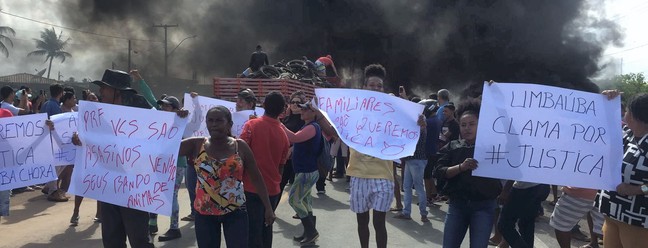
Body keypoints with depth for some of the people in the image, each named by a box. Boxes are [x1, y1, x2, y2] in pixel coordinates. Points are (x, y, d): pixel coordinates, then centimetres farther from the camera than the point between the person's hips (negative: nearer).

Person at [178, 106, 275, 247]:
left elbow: (256, 178, -1)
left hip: (235, 212, -1)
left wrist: (268, 207, -1)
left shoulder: (240, 146, -5)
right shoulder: (196, 145, -3)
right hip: (204, 212, 1)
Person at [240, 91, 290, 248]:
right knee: (266, 229, 16)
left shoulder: (252, 125, -9)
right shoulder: (283, 134, 5)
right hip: (272, 189, 4)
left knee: (253, 231, 0)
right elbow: (281, 166, 12)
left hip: (252, 187, -4)